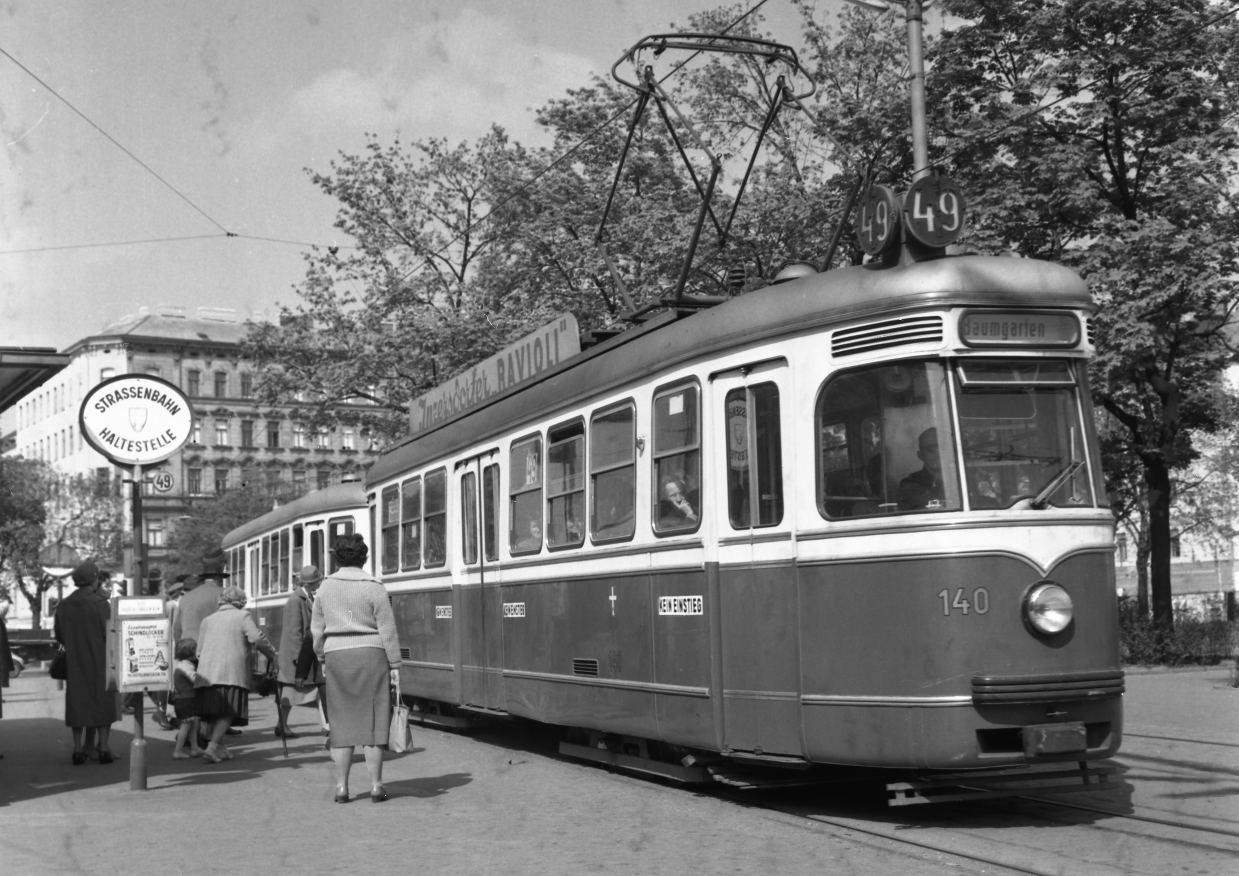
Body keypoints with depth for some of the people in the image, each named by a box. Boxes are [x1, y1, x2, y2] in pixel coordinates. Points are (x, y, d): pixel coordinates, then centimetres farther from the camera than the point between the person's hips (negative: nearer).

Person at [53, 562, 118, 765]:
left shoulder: (64, 605, 0)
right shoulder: (100, 603, -14)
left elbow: (59, 635, 6)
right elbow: (109, 634, -15)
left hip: (75, 662, 4)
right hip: (100, 662, -4)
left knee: (77, 702, 10)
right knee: (103, 703, 5)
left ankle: (78, 750, 9)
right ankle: (103, 749, 2)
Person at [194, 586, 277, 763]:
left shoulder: (207, 620, 22)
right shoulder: (242, 616, 7)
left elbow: (199, 650, 20)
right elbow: (257, 638, -7)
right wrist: (272, 655, 3)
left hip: (206, 674, 5)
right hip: (231, 674, -5)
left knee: (215, 712, 11)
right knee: (227, 713, -7)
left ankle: (220, 748, 12)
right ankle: (212, 747, -20)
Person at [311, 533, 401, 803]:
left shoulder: (326, 587, 3)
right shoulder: (373, 588, -7)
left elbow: (317, 629, 7)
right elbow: (388, 631, -6)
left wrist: (322, 658, 20)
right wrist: (395, 665, -1)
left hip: (337, 656, 3)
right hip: (370, 656, -3)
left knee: (342, 721, 8)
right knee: (373, 720, 3)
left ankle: (341, 787, 7)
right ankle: (376, 786, 4)